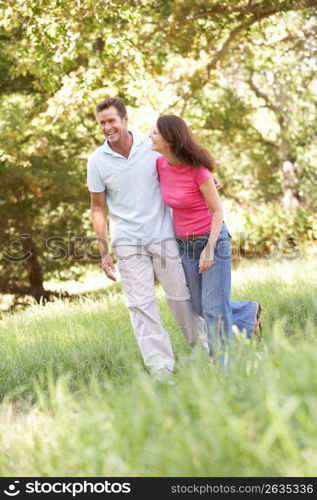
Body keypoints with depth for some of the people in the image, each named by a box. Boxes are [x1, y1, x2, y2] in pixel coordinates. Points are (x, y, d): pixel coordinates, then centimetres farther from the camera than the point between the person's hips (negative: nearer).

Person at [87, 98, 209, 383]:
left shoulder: (152, 146, -4)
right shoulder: (97, 160, -2)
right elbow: (98, 209, 4)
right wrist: (104, 252, 0)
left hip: (163, 236, 0)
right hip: (128, 244, 0)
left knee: (181, 296, 7)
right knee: (141, 304, -4)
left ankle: (203, 349, 26)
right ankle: (161, 367, 1)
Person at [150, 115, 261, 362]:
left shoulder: (198, 169, -20)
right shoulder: (160, 164, -4)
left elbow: (218, 210, -14)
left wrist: (209, 249, -20)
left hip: (213, 239, -6)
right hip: (185, 245, 6)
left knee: (215, 307, -4)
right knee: (203, 308, 12)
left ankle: (224, 367, 9)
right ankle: (249, 311, 39)